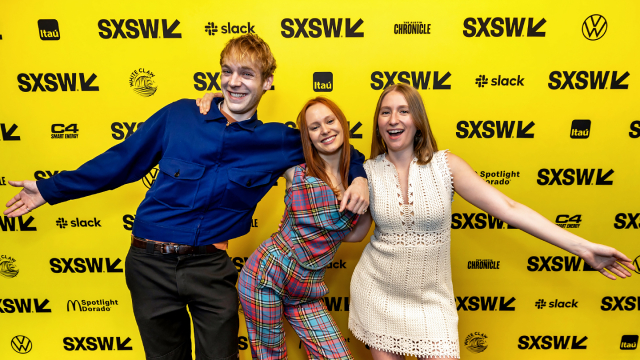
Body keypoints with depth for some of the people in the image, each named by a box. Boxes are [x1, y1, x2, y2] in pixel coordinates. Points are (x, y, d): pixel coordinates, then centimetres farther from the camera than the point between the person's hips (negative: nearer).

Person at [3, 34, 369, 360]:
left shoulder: (278, 141, -2)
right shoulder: (180, 114, 0)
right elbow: (122, 160, 7)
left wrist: (359, 177, -10)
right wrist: (50, 189, 12)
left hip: (211, 266, -1)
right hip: (150, 263, 2)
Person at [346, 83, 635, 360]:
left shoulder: (445, 165, -10)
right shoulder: (368, 171, -6)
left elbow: (508, 208, -12)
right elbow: (354, 231, 5)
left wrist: (583, 247, -13)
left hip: (430, 299, -1)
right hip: (378, 293, 1)